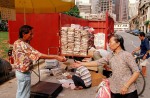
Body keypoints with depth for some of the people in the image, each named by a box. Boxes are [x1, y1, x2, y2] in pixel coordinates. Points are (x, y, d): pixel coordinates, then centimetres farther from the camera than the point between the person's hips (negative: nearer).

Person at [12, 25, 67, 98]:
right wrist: (56, 57, -36)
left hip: (18, 71, 10)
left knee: (20, 92, 23)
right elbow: (39, 55, -34)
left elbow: (14, 55, 13)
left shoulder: (16, 43, 2)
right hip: (24, 73, -10)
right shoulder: (23, 45, -27)